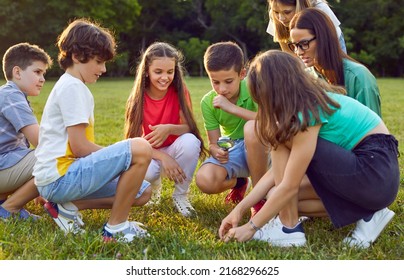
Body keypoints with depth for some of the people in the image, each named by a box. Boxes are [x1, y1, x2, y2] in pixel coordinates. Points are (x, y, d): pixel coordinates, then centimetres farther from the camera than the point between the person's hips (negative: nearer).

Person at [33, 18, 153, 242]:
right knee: (140, 149, -23)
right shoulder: (71, 87, -11)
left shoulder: (76, 88, 19)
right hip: (59, 176, -10)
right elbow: (79, 147, -17)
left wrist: (113, 158, 5)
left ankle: (67, 206, 8)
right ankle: (115, 228, -11)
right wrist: (118, 157, -4)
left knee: (142, 193, 12)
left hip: (64, 177, 10)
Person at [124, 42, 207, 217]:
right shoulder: (138, 98, -12)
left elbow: (189, 128, -16)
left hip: (174, 150, 1)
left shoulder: (179, 92, -12)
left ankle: (180, 196, -10)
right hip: (150, 153, -1)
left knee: (190, 141, -33)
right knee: (146, 171, -36)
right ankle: (154, 186, 5)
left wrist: (169, 129, -38)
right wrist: (163, 157, -28)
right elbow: (133, 141, -13)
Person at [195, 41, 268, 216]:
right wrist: (216, 150, -30)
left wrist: (232, 108, -36)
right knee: (204, 180, -27)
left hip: (258, 151, -3)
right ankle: (239, 182, 13)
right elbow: (213, 143, -5)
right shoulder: (208, 102, -8)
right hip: (231, 151, 3)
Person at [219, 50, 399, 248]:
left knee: (282, 140, -12)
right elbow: (278, 169, 8)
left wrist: (252, 227, -7)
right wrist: (239, 209, 6)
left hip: (376, 172, -9)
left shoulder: (307, 112, -20)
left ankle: (288, 230, -7)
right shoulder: (308, 102, 8)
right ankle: (366, 214, 7)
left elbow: (289, 186, -17)